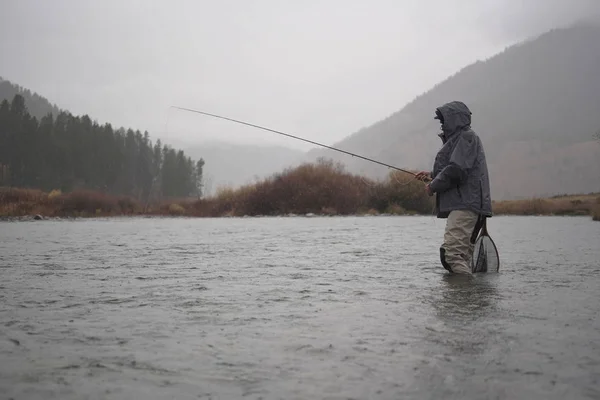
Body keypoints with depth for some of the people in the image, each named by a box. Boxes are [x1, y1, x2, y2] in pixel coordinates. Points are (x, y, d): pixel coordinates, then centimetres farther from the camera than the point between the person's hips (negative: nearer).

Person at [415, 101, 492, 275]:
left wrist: (433, 186, -8)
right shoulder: (459, 139, 25)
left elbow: (456, 170, -18)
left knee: (452, 251, -21)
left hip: (465, 205, -11)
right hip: (461, 204, 11)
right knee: (462, 254, 12)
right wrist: (432, 175, 18)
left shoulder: (467, 137, -7)